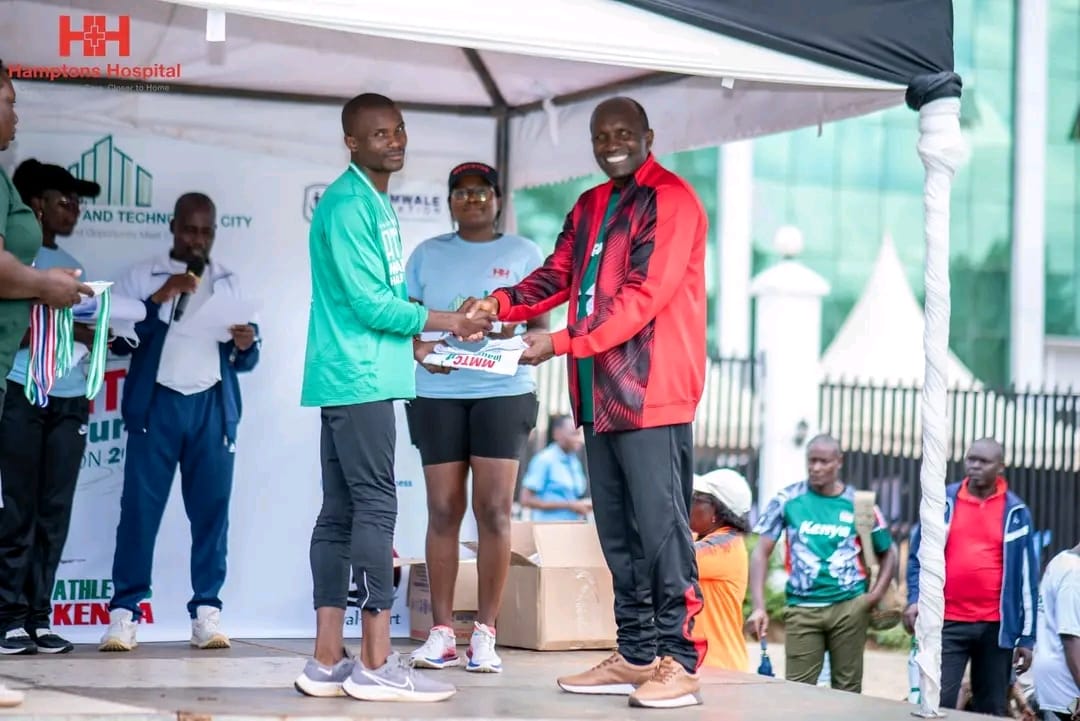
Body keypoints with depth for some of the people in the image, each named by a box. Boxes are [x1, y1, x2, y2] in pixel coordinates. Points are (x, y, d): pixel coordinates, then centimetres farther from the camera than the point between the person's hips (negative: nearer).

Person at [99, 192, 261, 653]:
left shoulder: (229, 283, 15)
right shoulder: (142, 277, 8)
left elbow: (245, 361, 15)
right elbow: (116, 338, -3)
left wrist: (246, 345, -8)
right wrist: (160, 300, -13)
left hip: (213, 409, 2)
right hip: (156, 405, -2)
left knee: (211, 510, -3)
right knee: (140, 509, -6)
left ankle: (207, 613, -2)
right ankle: (124, 612, -5)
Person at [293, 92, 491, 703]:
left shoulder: (376, 203, 19)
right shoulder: (349, 205, -12)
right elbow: (369, 303, -17)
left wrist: (414, 346, 11)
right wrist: (443, 321, -8)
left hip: (354, 378, 10)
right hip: (358, 378, -10)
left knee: (341, 514, 7)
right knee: (376, 509, -10)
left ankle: (328, 661, 8)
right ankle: (376, 664, -9)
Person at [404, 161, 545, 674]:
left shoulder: (523, 253, 9)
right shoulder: (427, 254, 13)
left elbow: (541, 324, 7)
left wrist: (517, 336, -14)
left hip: (504, 391, -1)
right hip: (437, 393, 1)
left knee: (495, 509, -6)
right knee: (443, 510, -2)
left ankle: (485, 632, -1)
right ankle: (441, 631, 2)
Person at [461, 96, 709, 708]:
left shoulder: (672, 200, -7)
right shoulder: (590, 207, 20)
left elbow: (643, 296, -15)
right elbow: (558, 276, 13)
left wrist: (561, 344, -19)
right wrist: (501, 305, -7)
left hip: (653, 393, -8)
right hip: (600, 394, 8)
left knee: (662, 530, -9)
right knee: (619, 536, 11)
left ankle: (679, 663, -7)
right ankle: (637, 656, 17)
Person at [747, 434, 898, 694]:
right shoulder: (788, 499, 1)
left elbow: (888, 553, 14)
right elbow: (761, 552, 0)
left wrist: (877, 593, -2)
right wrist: (759, 607, -10)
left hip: (850, 606, 1)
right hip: (802, 607, -1)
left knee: (848, 690, 7)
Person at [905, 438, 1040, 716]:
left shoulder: (1015, 511, 3)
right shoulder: (943, 501, 3)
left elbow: (1026, 574, 4)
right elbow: (919, 555, 10)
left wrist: (1027, 636, 1)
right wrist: (915, 598, -7)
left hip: (996, 626, 1)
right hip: (947, 622, -1)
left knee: (992, 711, 8)